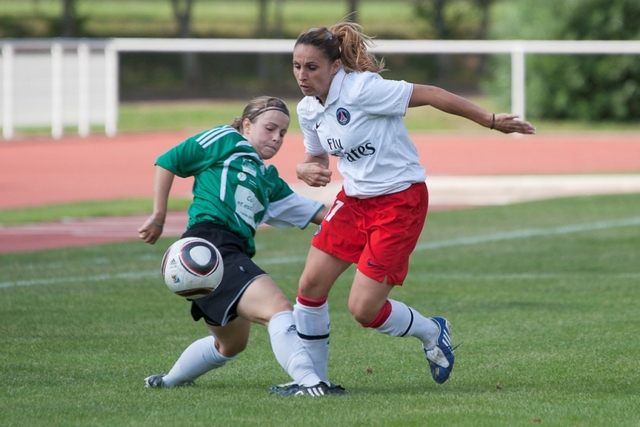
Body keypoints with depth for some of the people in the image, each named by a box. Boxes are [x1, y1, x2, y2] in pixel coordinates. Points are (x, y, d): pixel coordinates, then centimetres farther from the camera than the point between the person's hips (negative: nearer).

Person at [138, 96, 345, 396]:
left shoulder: (268, 179, 26)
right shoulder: (226, 141, 6)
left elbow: (309, 211, 26)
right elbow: (168, 162, 6)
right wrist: (158, 218, 4)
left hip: (234, 255, 10)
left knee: (231, 343, 26)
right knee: (278, 307, -26)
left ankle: (167, 381, 46)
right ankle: (309, 382, -39)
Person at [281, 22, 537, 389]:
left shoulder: (362, 89, -23)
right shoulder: (308, 110, 1)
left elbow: (430, 95, -19)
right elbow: (315, 157, 16)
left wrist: (491, 120, -17)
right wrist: (307, 170, -10)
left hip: (400, 202, -7)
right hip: (354, 199, 7)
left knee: (364, 309, -9)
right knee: (311, 285, -2)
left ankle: (431, 332, 20)